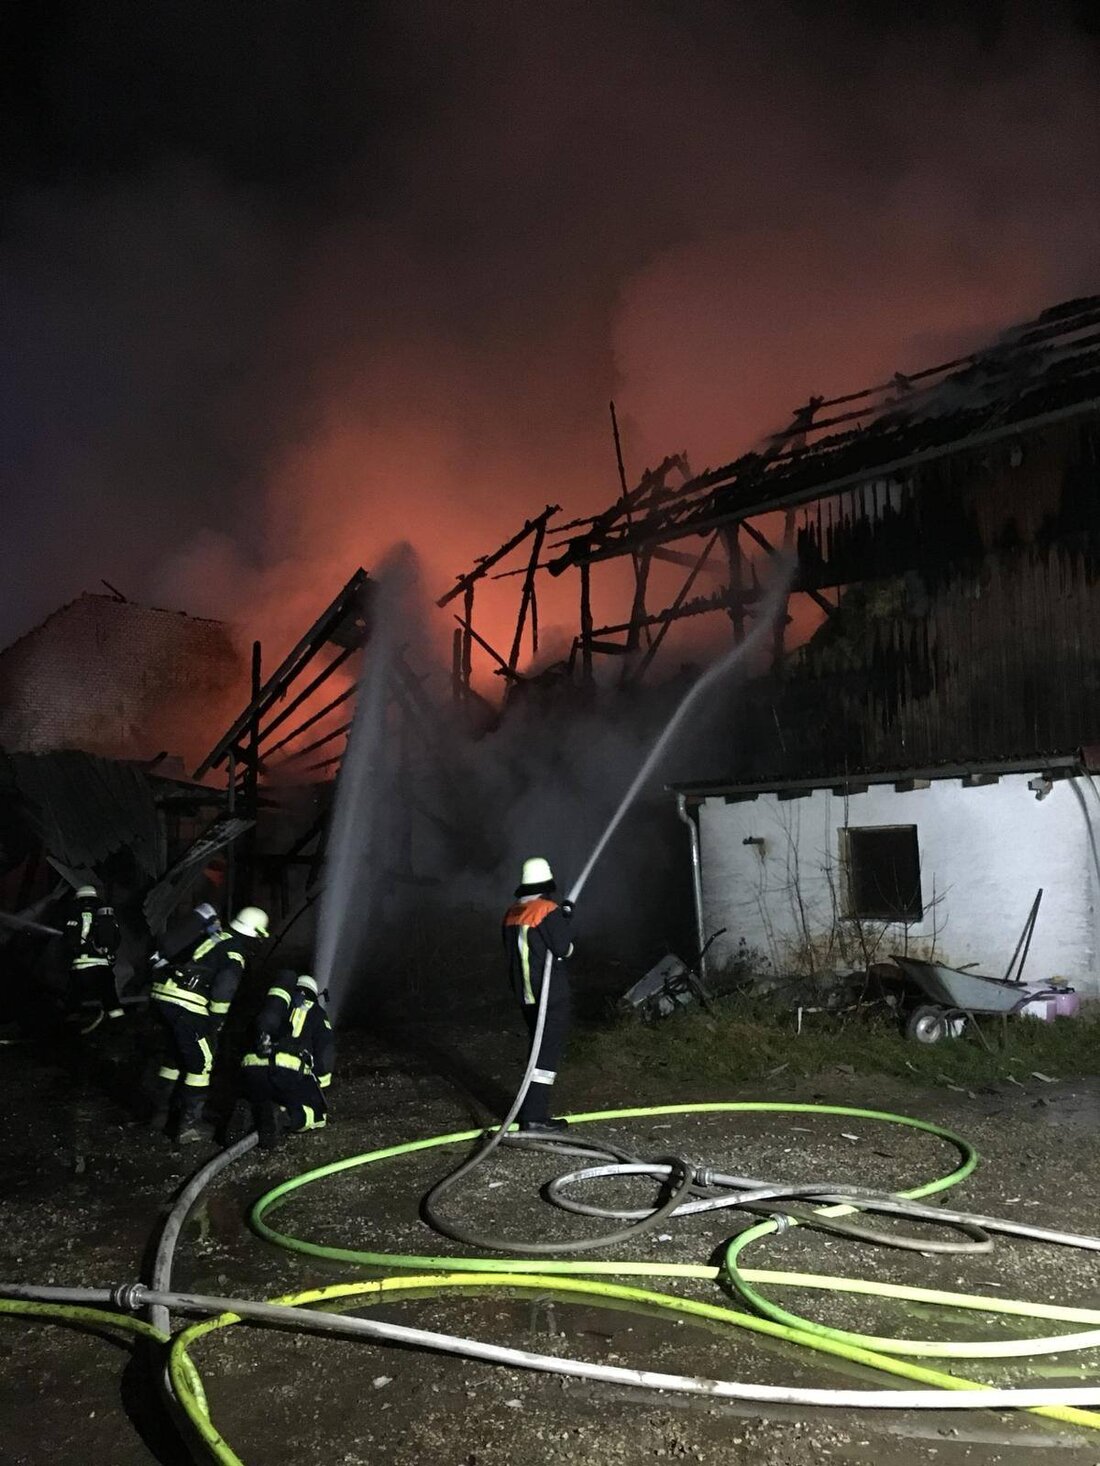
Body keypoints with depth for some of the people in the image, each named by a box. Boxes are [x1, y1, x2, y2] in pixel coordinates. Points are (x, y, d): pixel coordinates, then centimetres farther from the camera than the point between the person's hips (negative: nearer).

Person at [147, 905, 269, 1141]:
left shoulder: (214, 937, 21)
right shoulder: (236, 953, -4)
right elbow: (223, 988, -16)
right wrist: (216, 1021, -4)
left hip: (161, 995, 8)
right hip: (187, 1007, -8)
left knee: (175, 1055, 25)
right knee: (200, 1063, 6)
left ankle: (159, 1113, 35)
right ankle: (189, 1126, 7)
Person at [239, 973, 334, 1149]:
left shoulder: (271, 1004, 32)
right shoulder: (317, 1012, 21)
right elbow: (324, 1054, 13)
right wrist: (322, 1091, 20)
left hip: (252, 1069, 4)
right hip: (289, 1073, -3)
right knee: (318, 1114, 14)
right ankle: (285, 1116, -17)